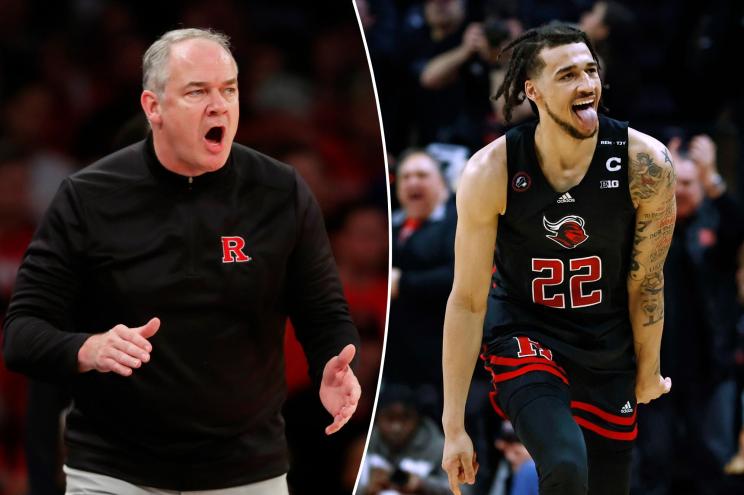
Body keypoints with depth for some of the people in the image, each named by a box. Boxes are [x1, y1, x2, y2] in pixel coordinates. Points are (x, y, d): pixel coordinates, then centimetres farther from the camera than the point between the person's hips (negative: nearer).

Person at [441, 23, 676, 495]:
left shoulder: (645, 163, -18)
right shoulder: (490, 173, -20)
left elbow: (645, 281, -3)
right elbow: (467, 301, -14)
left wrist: (648, 371, 10)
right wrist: (454, 427, -14)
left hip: (609, 350, 3)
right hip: (525, 336, -3)